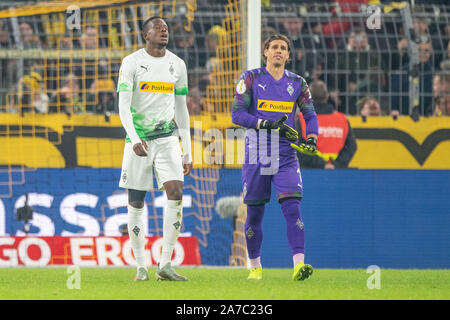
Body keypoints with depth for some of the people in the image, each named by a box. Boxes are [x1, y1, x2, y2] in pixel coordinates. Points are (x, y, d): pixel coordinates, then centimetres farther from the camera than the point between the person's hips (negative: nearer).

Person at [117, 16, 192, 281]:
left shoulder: (177, 65, 9)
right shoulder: (131, 63, -3)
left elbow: (181, 109, 14)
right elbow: (124, 106, -11)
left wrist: (187, 152, 12)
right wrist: (134, 139, -27)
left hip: (168, 138, 2)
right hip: (139, 139, -2)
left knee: (176, 194, -14)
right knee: (136, 202, 1)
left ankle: (165, 264, -11)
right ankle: (141, 267, 10)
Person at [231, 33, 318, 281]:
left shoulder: (297, 83, 10)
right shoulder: (251, 79, 1)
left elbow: (310, 115, 18)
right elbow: (237, 114, -4)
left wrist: (311, 138, -2)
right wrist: (267, 124, -16)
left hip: (286, 156, 1)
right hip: (256, 154, -1)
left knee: (292, 208, -14)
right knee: (254, 213, 5)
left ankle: (299, 264, -23)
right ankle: (255, 267, 21)